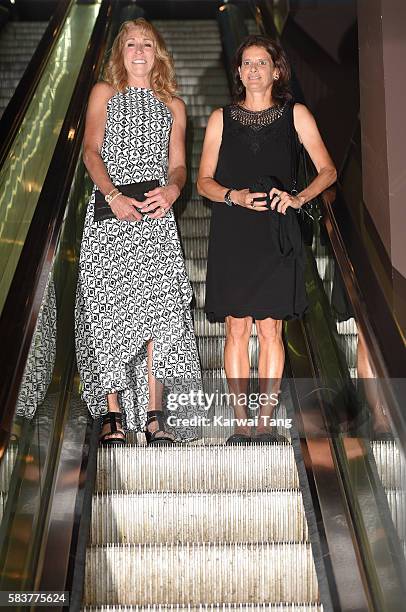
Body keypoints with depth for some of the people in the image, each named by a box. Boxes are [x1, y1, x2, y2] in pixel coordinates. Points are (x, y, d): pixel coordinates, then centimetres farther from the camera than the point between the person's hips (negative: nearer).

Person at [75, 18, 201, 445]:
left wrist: (172, 190, -10)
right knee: (109, 306, -8)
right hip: (110, 215, -1)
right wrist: (114, 195, -15)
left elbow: (178, 165, 14)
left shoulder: (172, 106, 21)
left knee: (157, 307, -10)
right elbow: (91, 151, 3)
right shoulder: (104, 93, 16)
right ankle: (113, 414, -5)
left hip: (155, 215, 1)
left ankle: (153, 415, -7)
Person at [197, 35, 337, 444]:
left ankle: (265, 421, 8)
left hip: (276, 235, -1)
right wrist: (235, 196, -11)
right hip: (231, 235, 1)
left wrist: (298, 198, -13)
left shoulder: (295, 115, 8)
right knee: (236, 328, 0)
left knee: (270, 330, -1)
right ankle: (241, 422, 7)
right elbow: (204, 181, 8)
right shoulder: (221, 118, 11)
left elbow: (327, 171, 5)